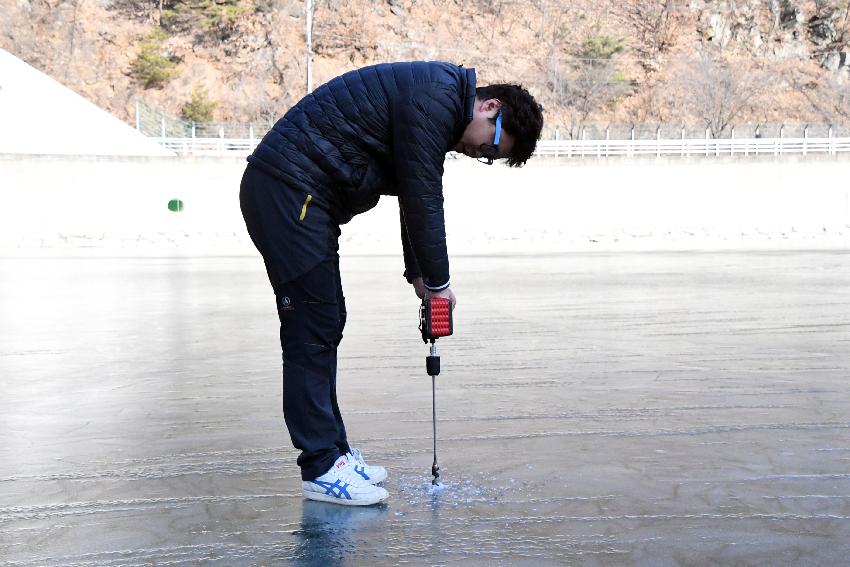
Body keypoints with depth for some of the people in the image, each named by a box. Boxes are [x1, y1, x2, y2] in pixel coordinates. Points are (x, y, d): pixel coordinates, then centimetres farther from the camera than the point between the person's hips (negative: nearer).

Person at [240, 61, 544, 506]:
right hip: (287, 189, -11)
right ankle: (321, 468, 0)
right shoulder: (436, 97, -15)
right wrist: (437, 281, -6)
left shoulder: (439, 106, 18)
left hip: (300, 197, 11)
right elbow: (422, 198, -15)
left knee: (327, 324, 12)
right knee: (312, 329, -7)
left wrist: (420, 275, 18)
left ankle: (332, 450, 20)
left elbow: (417, 197, 24)